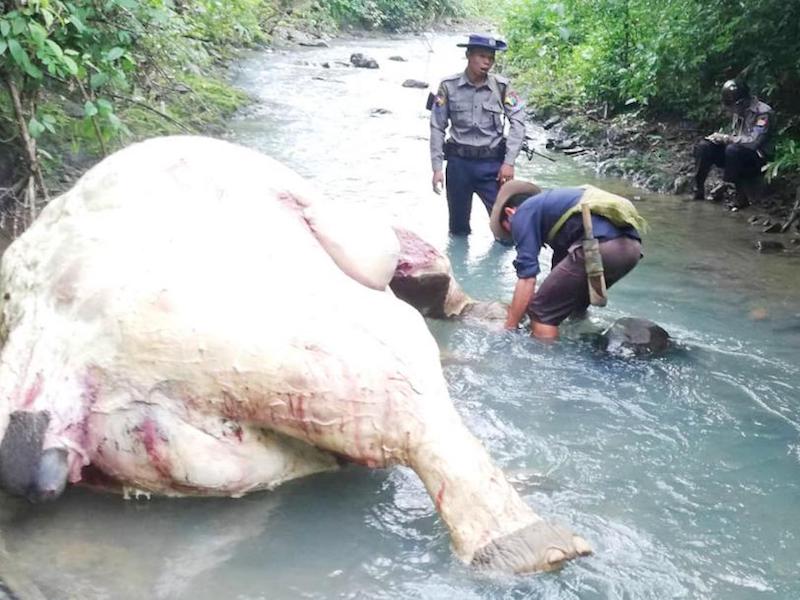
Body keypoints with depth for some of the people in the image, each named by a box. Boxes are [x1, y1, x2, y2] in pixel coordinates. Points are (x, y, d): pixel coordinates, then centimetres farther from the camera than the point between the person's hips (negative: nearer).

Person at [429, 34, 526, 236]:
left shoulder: (501, 86, -2)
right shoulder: (449, 86, -3)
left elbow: (518, 122, -3)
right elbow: (437, 128, 0)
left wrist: (509, 162, -10)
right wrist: (437, 168, -4)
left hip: (492, 163, 0)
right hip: (459, 162, 0)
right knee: (458, 228, 12)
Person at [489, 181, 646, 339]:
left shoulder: (523, 213, 12)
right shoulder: (553, 203, 36)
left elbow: (527, 279, 4)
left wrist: (509, 328, 11)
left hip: (599, 245, -9)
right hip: (631, 246, 9)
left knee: (542, 312, 4)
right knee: (575, 306, 30)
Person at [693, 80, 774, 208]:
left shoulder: (763, 112, -17)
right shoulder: (740, 111, 8)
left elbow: (754, 142, -27)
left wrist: (726, 138, -20)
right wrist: (720, 138, -6)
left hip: (757, 157, -8)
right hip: (737, 155, 8)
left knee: (733, 150, -37)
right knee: (703, 148, -6)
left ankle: (742, 197, -27)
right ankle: (698, 191, -4)